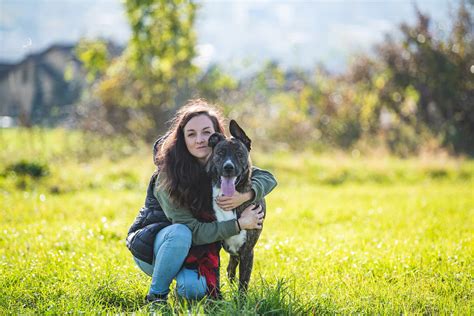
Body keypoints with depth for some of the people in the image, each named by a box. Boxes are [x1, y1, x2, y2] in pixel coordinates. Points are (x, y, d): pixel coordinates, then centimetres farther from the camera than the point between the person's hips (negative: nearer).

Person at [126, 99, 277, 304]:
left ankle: (184, 276, 10)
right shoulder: (170, 176, -25)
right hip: (149, 246, -3)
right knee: (180, 234, -37)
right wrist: (239, 224, -31)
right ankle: (156, 295, -16)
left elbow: (268, 178, -8)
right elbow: (191, 230, -28)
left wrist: (246, 195, -30)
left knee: (194, 290, -27)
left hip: (193, 252, 4)